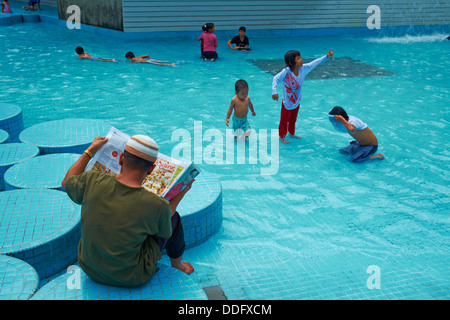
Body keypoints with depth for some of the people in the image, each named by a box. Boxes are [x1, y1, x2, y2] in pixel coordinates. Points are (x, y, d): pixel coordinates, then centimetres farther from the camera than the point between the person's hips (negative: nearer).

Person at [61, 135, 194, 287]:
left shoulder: (92, 181, -21)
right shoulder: (156, 205, -28)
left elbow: (66, 182, 3)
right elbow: (165, 232, -3)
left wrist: (90, 150, 11)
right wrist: (182, 192, 6)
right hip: (130, 278, -4)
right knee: (173, 218, 13)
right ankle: (177, 266, 40)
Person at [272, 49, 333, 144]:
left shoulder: (303, 68, -10)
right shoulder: (286, 71, -28)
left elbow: (314, 63, 0)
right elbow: (276, 78, -30)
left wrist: (326, 57, 0)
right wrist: (274, 92, -43)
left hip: (296, 102, 6)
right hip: (287, 103, -6)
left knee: (293, 120, 25)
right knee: (284, 121, 10)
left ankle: (292, 133, 45)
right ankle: (282, 137, 26)